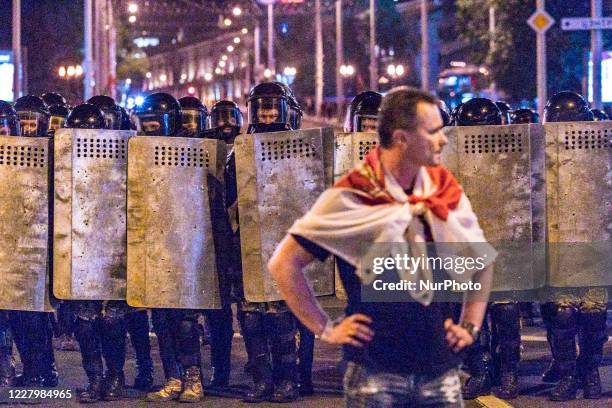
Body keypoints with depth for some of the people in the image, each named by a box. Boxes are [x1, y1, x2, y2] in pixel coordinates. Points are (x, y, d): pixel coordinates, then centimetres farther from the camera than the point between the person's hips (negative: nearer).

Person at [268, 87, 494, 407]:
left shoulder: (447, 192, 6)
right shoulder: (352, 197, -8)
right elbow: (284, 263, -6)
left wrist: (470, 325, 13)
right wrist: (325, 329, -6)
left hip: (441, 373, 4)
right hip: (375, 374, -4)